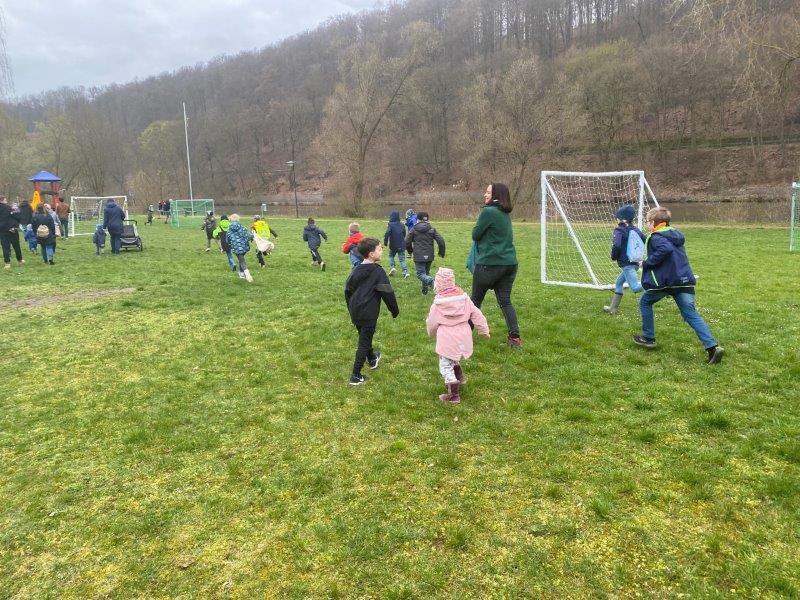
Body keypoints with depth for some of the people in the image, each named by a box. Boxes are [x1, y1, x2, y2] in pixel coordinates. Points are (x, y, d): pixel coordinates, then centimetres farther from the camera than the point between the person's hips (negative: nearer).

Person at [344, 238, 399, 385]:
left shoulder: (356, 269, 5)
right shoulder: (378, 271, -16)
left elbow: (348, 289, 12)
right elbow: (387, 294, -15)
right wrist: (395, 310, -1)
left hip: (355, 313, 7)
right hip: (368, 314, -7)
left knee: (364, 337, 26)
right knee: (364, 343, 2)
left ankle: (372, 359, 50)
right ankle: (356, 376, 4)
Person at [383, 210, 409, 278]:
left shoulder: (390, 225, -12)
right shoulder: (402, 225, 3)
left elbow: (387, 234, -19)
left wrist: (385, 242, -8)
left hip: (393, 245, -3)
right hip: (401, 245, 3)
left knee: (391, 256, 22)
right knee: (402, 259, 4)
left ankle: (392, 267, 3)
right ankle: (405, 272, -10)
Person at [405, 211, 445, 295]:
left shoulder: (414, 230, -1)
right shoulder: (432, 229, 5)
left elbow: (407, 242, 0)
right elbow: (441, 241, -2)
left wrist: (410, 251, 21)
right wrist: (441, 252, 12)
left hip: (418, 257, -4)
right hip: (429, 256, 4)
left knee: (421, 274, -3)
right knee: (426, 272, 21)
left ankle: (431, 281, -32)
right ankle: (425, 290, 25)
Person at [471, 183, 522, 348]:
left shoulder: (488, 212, -13)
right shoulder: (506, 214, 12)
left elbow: (475, 235, -7)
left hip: (489, 263, -7)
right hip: (509, 264, 7)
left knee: (476, 299, 11)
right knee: (505, 300, 10)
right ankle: (515, 337, 3)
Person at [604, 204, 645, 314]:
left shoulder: (619, 230, -11)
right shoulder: (635, 229, 10)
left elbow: (616, 246, -23)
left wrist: (613, 257, -5)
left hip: (626, 263, -9)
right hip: (635, 262, 9)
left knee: (635, 288, -12)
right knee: (619, 283, 22)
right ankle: (613, 308, 28)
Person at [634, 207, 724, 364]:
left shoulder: (656, 237, -6)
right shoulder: (675, 235, 21)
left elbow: (665, 249, -26)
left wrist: (647, 263, -15)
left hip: (665, 281, -7)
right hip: (684, 281, 7)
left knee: (645, 302, 18)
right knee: (691, 314, 4)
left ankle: (648, 338, 22)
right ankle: (712, 347, -10)